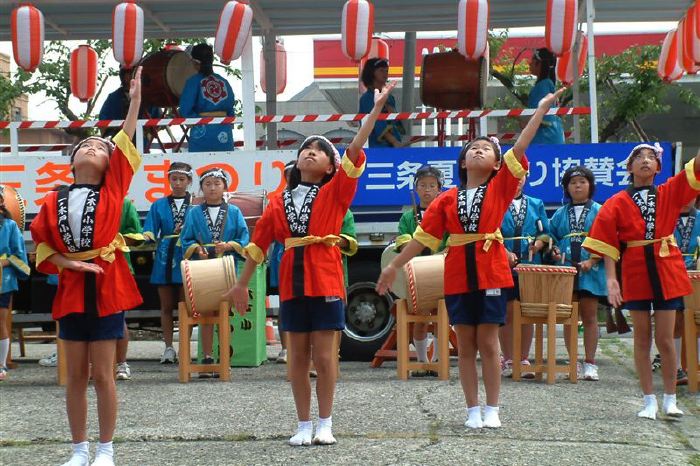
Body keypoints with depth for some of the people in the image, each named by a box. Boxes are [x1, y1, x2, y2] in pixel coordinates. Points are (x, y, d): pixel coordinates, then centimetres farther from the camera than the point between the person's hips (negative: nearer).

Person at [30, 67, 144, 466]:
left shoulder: (113, 188, 1)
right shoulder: (54, 201, 6)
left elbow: (126, 143, -5)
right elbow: (42, 243, 7)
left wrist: (135, 99, -9)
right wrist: (69, 264, -9)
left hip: (106, 288, -2)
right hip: (71, 290, 2)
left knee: (103, 375, 1)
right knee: (76, 376, 8)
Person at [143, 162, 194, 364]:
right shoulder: (159, 205, 10)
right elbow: (149, 233, 5)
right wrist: (148, 237, -17)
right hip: (164, 261, 3)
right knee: (166, 306, 7)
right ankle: (168, 348, 12)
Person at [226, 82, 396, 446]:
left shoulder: (335, 192, 2)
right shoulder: (280, 201, 10)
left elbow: (355, 150, -9)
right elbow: (259, 243, 15)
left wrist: (376, 109, -18)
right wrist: (242, 284, 17)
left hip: (325, 280, -3)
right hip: (292, 283, 3)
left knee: (323, 355, -1)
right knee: (298, 357, 7)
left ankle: (325, 424, 11)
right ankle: (304, 425, 15)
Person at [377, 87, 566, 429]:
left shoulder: (500, 187, 3)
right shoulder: (447, 199, 7)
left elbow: (519, 148, -6)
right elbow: (423, 236, 10)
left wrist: (542, 109, -11)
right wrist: (394, 266, 8)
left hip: (490, 273, -2)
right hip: (458, 275, 2)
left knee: (488, 344, 2)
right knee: (465, 346, 6)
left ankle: (492, 409, 10)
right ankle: (473, 410, 13)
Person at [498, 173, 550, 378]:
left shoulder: (536, 205, 14)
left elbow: (546, 233, 12)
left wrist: (539, 243, -10)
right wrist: (505, 252, -19)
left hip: (531, 267, 3)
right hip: (503, 267, -2)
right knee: (507, 313, 1)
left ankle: (524, 360, 9)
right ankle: (507, 360, 9)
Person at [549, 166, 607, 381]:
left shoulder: (599, 212, 4)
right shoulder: (560, 214, 14)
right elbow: (551, 237, 17)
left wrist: (591, 261, -15)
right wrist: (555, 252, -5)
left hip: (590, 272, -3)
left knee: (589, 317, 0)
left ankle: (590, 363, 3)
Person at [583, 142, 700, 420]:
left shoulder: (669, 193, 5)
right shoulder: (618, 203, 1)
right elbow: (607, 243, -2)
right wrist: (611, 278, -11)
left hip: (666, 270, 0)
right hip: (635, 272, 0)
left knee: (665, 339, 0)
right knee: (642, 338, 6)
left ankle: (670, 399, 12)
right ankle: (649, 400, 14)